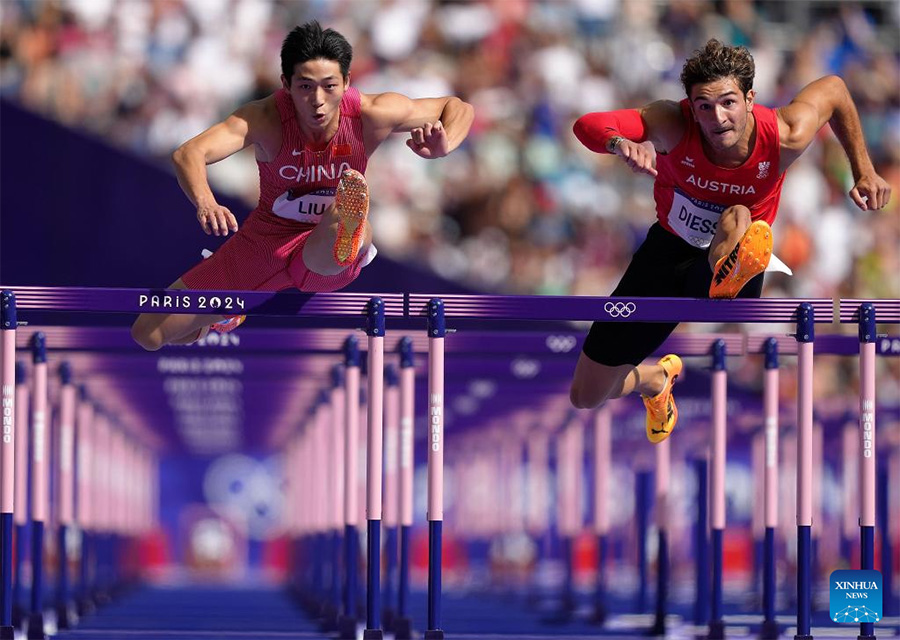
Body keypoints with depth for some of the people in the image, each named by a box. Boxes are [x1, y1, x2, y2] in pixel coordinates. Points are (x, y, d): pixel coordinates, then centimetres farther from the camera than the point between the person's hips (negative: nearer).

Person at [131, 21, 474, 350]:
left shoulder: (369, 115, -21)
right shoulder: (265, 119, -26)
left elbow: (459, 108, -8)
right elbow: (188, 154, -39)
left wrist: (443, 146, -31)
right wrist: (205, 203, -61)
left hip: (325, 254, -2)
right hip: (263, 245, 2)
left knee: (360, 232, -40)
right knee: (148, 333, 7)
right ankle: (223, 317, 39)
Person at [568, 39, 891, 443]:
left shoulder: (785, 138, -26)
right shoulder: (673, 126, -28)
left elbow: (833, 89, -4)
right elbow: (587, 126, -37)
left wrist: (863, 172, -3)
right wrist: (622, 144, -59)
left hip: (730, 254, -2)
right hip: (669, 250, 2)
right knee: (585, 397, 12)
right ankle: (657, 378, 43)